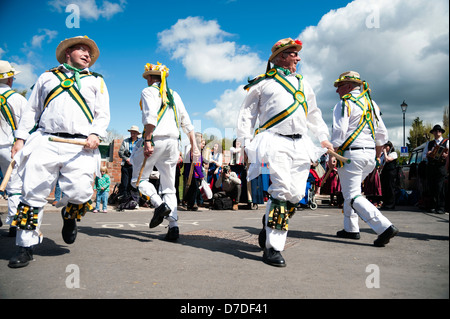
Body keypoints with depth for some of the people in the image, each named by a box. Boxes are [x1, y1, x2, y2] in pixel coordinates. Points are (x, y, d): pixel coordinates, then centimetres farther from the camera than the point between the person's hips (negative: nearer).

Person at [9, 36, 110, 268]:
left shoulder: (96, 81, 23)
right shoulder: (47, 77, 26)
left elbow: (103, 114, 13)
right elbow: (32, 110, 22)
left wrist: (96, 135, -6)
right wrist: (20, 138, 11)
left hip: (80, 146, -1)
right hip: (44, 142, 2)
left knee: (80, 193, -16)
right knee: (33, 194, -5)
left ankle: (69, 216, 19)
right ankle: (26, 246, 7)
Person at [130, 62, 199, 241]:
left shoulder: (148, 91, 3)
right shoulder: (174, 95, 20)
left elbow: (150, 117, -16)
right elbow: (186, 122, 14)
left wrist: (147, 141, -20)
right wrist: (194, 146, 14)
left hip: (155, 139, -6)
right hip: (173, 141, 6)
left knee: (138, 178, 8)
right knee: (169, 186, 7)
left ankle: (159, 204, -17)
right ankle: (173, 226, -4)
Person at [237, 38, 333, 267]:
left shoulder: (303, 83, 27)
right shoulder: (263, 82, 11)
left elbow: (314, 113, 33)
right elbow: (247, 112, 11)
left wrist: (323, 137, 23)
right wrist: (246, 142, 0)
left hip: (301, 144, 6)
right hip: (275, 141, -5)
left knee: (297, 194, -3)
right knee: (283, 190, -18)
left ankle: (269, 223, 21)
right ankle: (273, 247, -11)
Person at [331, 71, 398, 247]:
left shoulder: (344, 103, -6)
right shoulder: (371, 104, 18)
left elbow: (339, 132, -16)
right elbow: (382, 134, 19)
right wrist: (376, 156, 25)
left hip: (351, 153, -8)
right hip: (370, 154, 9)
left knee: (353, 196, -7)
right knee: (350, 191, 19)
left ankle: (385, 227, -17)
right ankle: (351, 228, 22)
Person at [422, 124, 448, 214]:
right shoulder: (429, 143, 21)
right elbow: (424, 155, 20)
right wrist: (427, 155, -1)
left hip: (441, 167, -3)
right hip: (430, 167, 4)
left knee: (440, 187, -9)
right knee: (431, 188, 2)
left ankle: (441, 207, -6)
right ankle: (432, 207, 6)